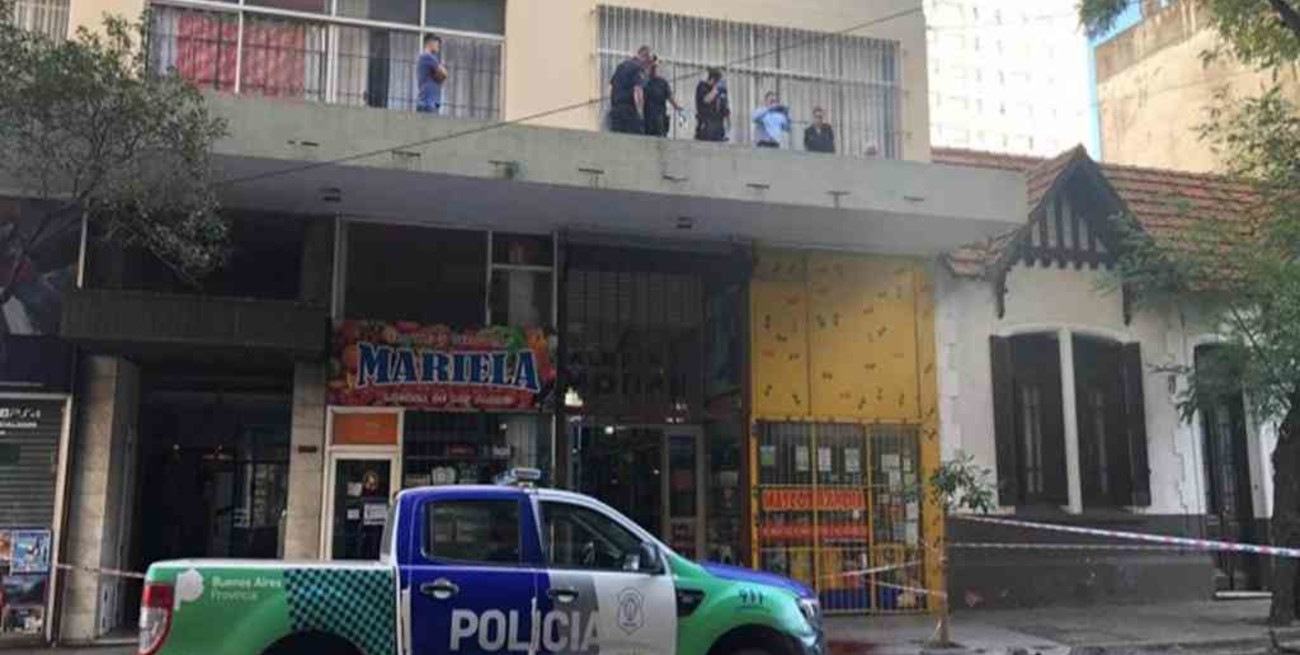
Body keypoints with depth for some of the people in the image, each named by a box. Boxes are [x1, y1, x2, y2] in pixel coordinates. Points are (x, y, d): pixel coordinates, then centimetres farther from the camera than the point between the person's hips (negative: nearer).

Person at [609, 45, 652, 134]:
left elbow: (611, 87, 22)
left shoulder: (621, 66, 20)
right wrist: (640, 114, -20)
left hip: (615, 110, 8)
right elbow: (637, 91, -18)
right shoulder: (639, 68, -6)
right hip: (630, 110, -8)